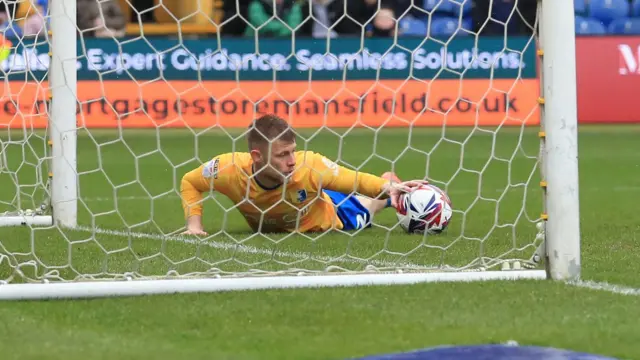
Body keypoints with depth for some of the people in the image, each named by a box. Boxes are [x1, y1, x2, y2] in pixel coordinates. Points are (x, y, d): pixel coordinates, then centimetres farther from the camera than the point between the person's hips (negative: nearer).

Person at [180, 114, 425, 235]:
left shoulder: (310, 167, -45)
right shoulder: (231, 169, -41)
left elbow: (357, 181, -33)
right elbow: (189, 183, -21)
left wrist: (387, 187, -50)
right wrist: (194, 225, -30)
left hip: (329, 216, -2)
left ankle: (391, 188, 60)